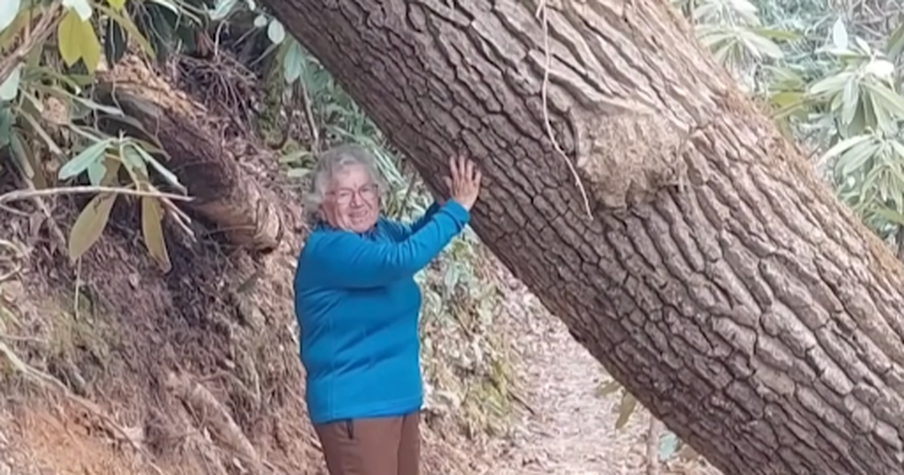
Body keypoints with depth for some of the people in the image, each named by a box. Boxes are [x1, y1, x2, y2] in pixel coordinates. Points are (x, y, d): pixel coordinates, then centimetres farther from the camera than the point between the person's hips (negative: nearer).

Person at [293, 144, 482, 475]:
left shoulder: (380, 232, 6)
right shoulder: (327, 250, -20)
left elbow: (414, 237, 24)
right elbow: (402, 259, -32)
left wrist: (442, 205, 1)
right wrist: (457, 209, -24)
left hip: (399, 399, 10)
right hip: (353, 408, -10)